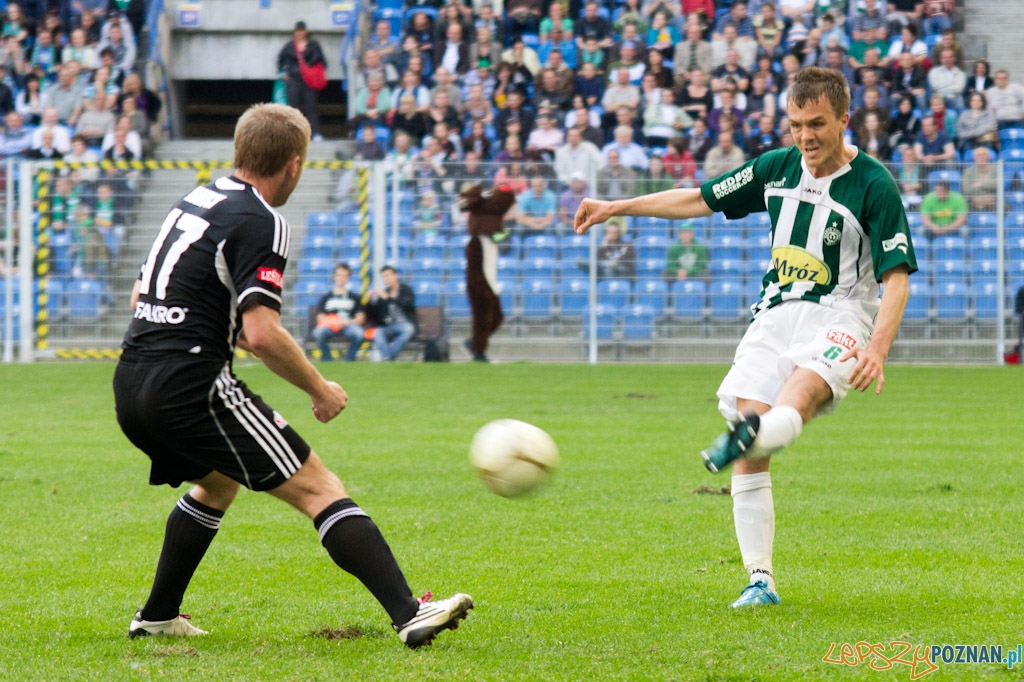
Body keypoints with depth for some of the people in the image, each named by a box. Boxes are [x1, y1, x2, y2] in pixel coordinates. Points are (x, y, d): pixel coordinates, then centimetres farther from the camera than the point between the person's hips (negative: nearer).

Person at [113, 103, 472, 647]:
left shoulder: (196, 201, 17)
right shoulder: (259, 223, -10)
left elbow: (141, 297, 25)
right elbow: (263, 335, -20)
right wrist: (320, 389, -5)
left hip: (131, 383, 9)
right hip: (190, 386, -9)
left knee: (219, 480, 34)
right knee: (318, 488, -8)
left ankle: (158, 617, 35)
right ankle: (409, 614, -18)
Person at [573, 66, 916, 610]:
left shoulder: (874, 186, -7)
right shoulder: (778, 168, 10)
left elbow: (896, 277, -11)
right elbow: (700, 200, 19)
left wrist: (878, 348, -26)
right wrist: (615, 208, 14)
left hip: (840, 316, -4)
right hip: (776, 314, 4)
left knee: (798, 398, -37)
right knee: (751, 457, -12)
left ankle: (748, 436, -66)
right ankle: (760, 580, -9)